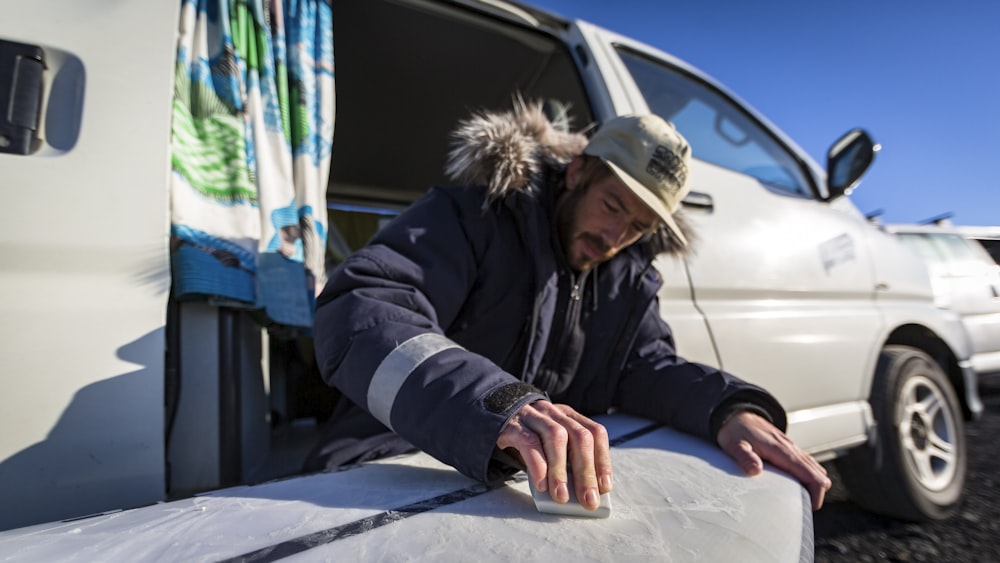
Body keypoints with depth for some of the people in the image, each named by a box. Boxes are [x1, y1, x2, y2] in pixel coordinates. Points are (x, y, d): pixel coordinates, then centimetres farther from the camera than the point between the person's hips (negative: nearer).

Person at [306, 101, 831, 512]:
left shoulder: (627, 274, 8)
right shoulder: (476, 213, -13)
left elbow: (645, 364, 4)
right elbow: (357, 315, -27)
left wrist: (731, 407, -18)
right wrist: (499, 405, -44)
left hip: (525, 487, 5)